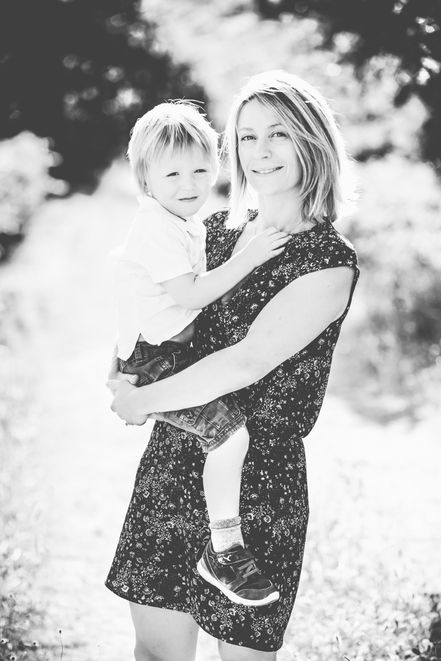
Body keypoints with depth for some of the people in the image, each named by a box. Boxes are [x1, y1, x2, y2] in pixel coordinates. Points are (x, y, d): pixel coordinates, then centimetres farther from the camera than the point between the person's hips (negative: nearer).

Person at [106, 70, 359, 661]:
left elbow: (249, 361, -18)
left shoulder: (330, 261, -10)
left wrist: (143, 402, -10)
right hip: (173, 459, 6)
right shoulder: (216, 231, 10)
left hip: (260, 475, -5)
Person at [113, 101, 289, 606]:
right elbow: (188, 295, -26)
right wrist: (247, 259, -25)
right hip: (154, 360, -11)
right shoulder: (158, 229, -20)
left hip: (174, 348, 11)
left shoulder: (183, 223, 14)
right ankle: (224, 549, -14)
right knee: (230, 431, -23)